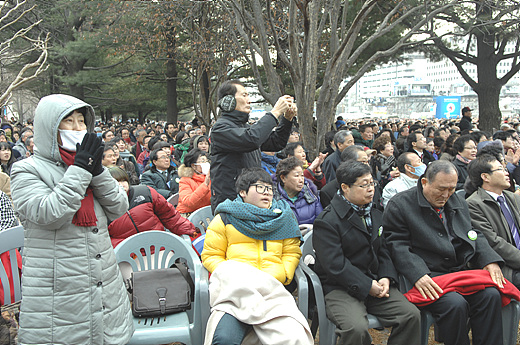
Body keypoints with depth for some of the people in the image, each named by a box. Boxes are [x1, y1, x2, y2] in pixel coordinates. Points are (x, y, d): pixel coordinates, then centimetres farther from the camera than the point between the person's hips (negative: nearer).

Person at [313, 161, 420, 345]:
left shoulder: (375, 214, 15)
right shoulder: (326, 221, -12)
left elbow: (384, 251, 14)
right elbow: (335, 265, -17)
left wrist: (386, 277, -5)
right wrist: (367, 286, -18)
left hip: (375, 283, 7)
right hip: (339, 287, -6)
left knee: (411, 314, -12)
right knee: (356, 328, -31)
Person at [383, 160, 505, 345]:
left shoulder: (458, 203, 17)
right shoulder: (399, 205, -5)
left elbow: (475, 235, 23)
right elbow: (397, 245, -10)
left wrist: (490, 260, 3)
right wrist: (418, 274, -24)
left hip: (462, 271, 6)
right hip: (428, 276, -6)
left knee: (491, 295, -21)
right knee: (455, 304, -30)